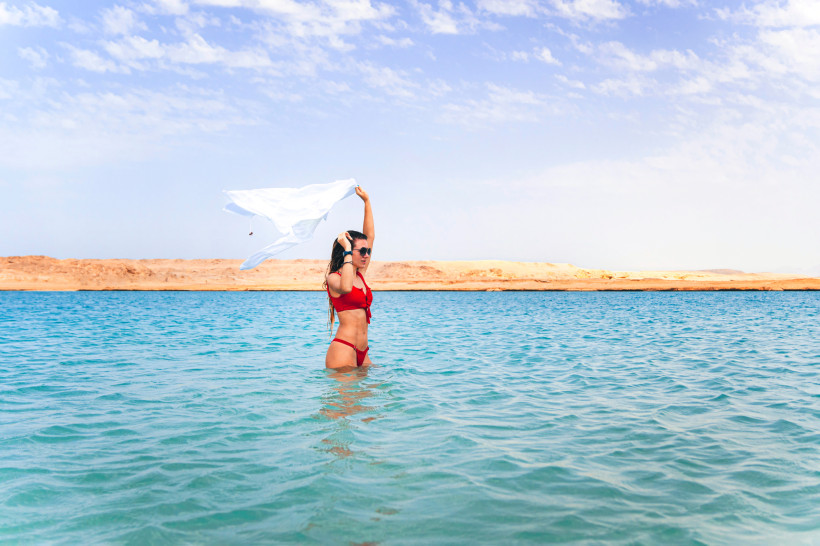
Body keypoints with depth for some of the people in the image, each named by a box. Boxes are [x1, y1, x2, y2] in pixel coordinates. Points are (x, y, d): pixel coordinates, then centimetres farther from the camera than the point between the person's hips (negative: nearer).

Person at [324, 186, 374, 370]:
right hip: (343, 348, -8)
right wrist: (348, 250, -21)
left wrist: (366, 201, 18)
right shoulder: (333, 278, -5)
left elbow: (370, 235, 19)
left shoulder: (360, 275, 15)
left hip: (362, 352, 8)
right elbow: (346, 287, -31)